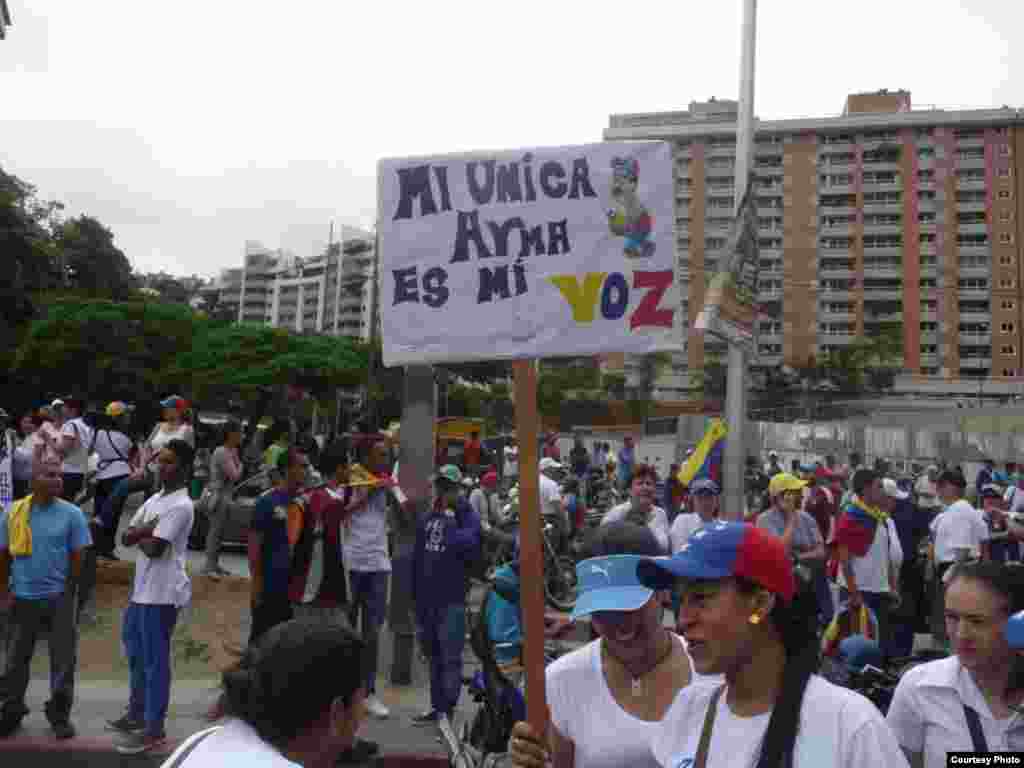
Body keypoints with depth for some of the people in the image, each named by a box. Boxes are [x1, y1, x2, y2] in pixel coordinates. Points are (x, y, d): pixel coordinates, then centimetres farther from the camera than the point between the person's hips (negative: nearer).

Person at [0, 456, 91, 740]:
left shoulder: (72, 514, -6)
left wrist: (69, 595, -3)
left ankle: (60, 714, 20)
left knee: (63, 659, 5)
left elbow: (76, 557, -2)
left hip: (58, 597, -1)